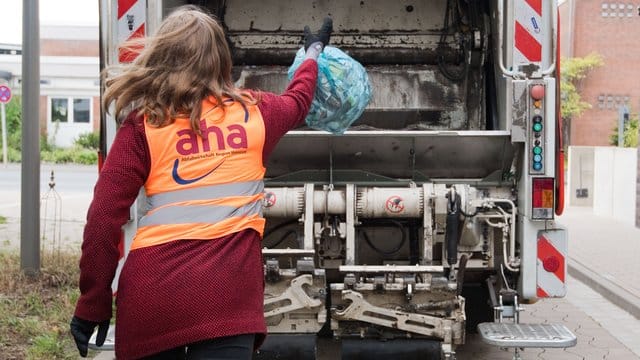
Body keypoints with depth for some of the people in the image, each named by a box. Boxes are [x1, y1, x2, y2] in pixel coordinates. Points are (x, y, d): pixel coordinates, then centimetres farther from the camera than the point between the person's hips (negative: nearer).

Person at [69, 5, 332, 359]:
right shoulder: (253, 113, 11)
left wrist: (93, 304, 7)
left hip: (152, 293, 0)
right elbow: (297, 100, 35)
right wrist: (314, 52, 55)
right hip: (228, 293, 0)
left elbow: (103, 221, -2)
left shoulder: (141, 126, 4)